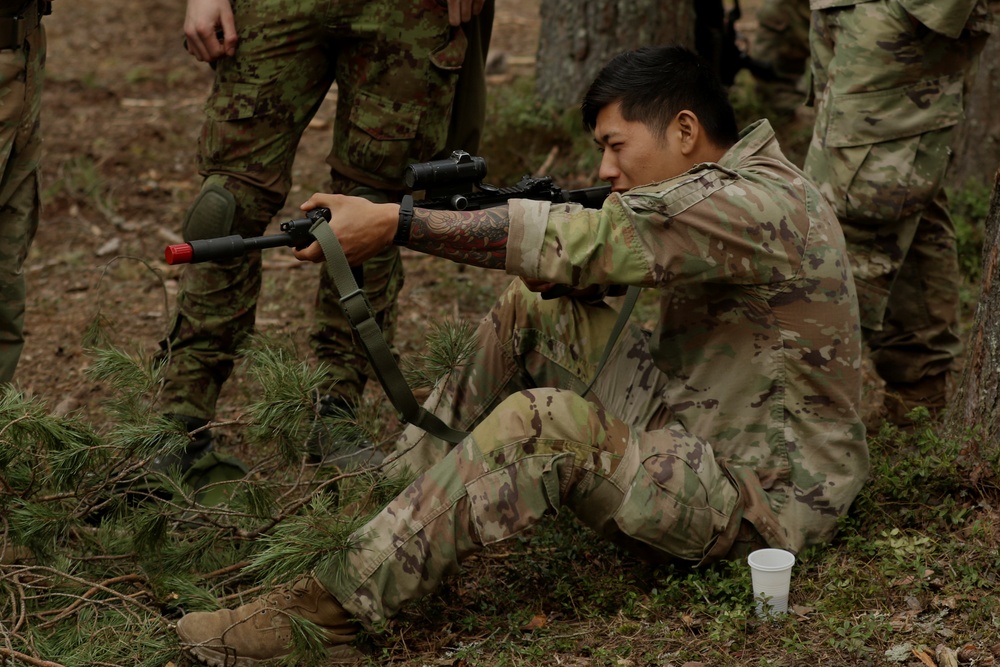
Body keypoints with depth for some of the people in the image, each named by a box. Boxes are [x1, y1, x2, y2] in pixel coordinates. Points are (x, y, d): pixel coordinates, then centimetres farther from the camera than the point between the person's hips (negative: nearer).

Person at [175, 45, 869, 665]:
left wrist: (395, 223, -30)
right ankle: (395, 487, 5)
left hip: (754, 496, -10)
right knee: (534, 312, 5)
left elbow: (581, 241, -30)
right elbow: (593, 269, 8)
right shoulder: (727, 189, 9)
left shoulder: (757, 205, -23)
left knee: (542, 424, -31)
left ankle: (325, 609, -29)